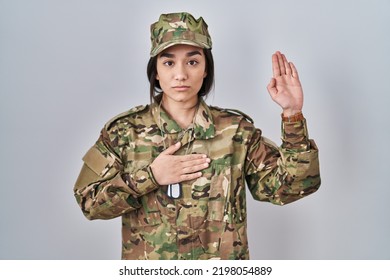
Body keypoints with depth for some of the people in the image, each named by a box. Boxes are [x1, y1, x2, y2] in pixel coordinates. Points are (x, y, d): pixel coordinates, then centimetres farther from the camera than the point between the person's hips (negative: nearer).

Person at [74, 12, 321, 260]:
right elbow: (88, 201, -8)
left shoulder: (236, 130, -8)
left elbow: (290, 186, -14)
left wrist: (293, 114, -23)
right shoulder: (124, 130, -7)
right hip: (147, 271, 0)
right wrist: (149, 177, -19)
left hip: (221, 270, 0)